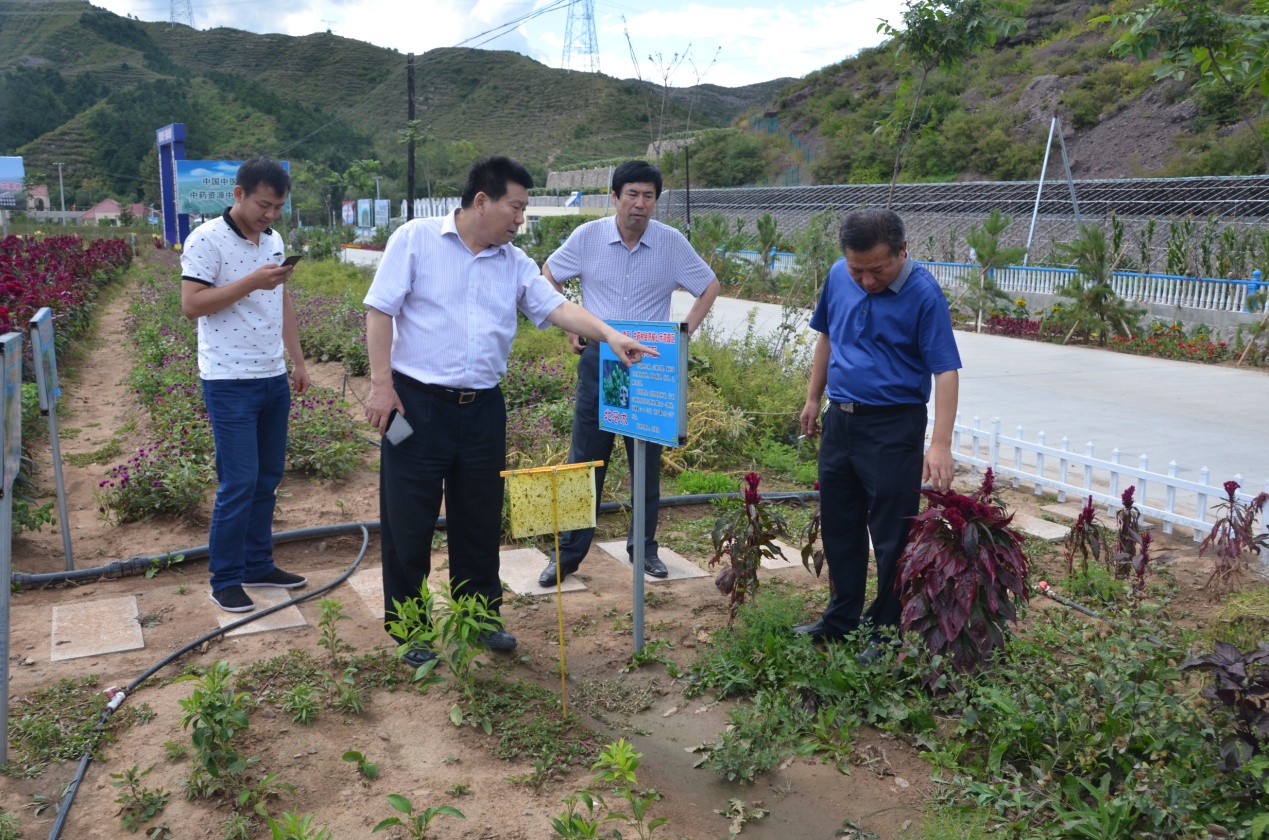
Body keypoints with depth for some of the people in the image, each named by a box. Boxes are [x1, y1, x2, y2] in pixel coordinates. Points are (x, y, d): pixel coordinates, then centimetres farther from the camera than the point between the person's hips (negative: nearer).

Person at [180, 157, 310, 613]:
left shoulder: (273, 240, 12)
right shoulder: (206, 240, -11)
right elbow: (191, 305, -17)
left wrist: (298, 361, 17)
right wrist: (252, 282, -23)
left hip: (274, 379, 7)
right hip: (230, 383, -7)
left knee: (268, 478, 12)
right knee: (239, 482, -5)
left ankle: (258, 565, 24)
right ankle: (224, 581, 8)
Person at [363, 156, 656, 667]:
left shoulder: (516, 263, 9)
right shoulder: (415, 239, -4)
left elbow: (556, 307, 0)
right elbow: (380, 311, -7)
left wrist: (609, 335, -15)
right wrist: (381, 384, -12)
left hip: (483, 408, 5)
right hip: (417, 403, -4)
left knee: (481, 520, 13)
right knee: (409, 521, 4)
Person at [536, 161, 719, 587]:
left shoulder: (673, 243, -4)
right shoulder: (588, 237, -4)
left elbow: (709, 286, 8)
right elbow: (549, 276, 11)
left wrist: (685, 332, -2)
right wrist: (569, 327, 4)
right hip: (597, 360, 0)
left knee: (648, 463, 9)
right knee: (585, 460, 3)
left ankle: (645, 548, 25)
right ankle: (567, 552, 13)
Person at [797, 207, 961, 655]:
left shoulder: (924, 294, -17)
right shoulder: (838, 276, 1)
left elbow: (946, 370, -21)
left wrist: (940, 444, -29)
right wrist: (813, 399, 16)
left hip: (893, 425, -6)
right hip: (840, 418, 6)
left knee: (892, 535, 3)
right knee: (838, 526, 16)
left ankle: (889, 632, 19)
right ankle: (840, 619, 32)